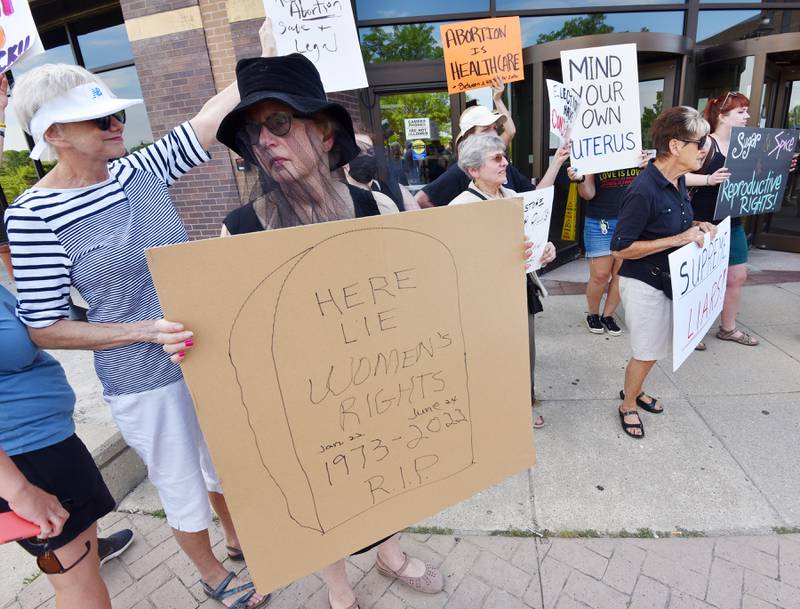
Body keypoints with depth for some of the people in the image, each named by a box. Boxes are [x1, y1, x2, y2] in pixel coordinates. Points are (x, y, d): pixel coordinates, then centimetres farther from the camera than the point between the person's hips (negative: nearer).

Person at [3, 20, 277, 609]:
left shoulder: (140, 171, -1)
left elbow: (209, 121, -4)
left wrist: (265, 58, -7)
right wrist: (147, 330, -23)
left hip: (207, 355, 5)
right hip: (145, 383, -5)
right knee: (183, 487, 17)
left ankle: (239, 538, 55)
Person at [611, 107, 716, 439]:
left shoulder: (678, 180, 2)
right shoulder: (643, 191, -25)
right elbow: (620, 248, -24)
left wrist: (695, 226, -1)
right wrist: (677, 239, -24)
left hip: (668, 279, 8)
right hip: (643, 283, -8)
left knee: (654, 348, 21)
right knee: (647, 352, 6)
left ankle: (634, 390, 44)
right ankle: (628, 405, 29)